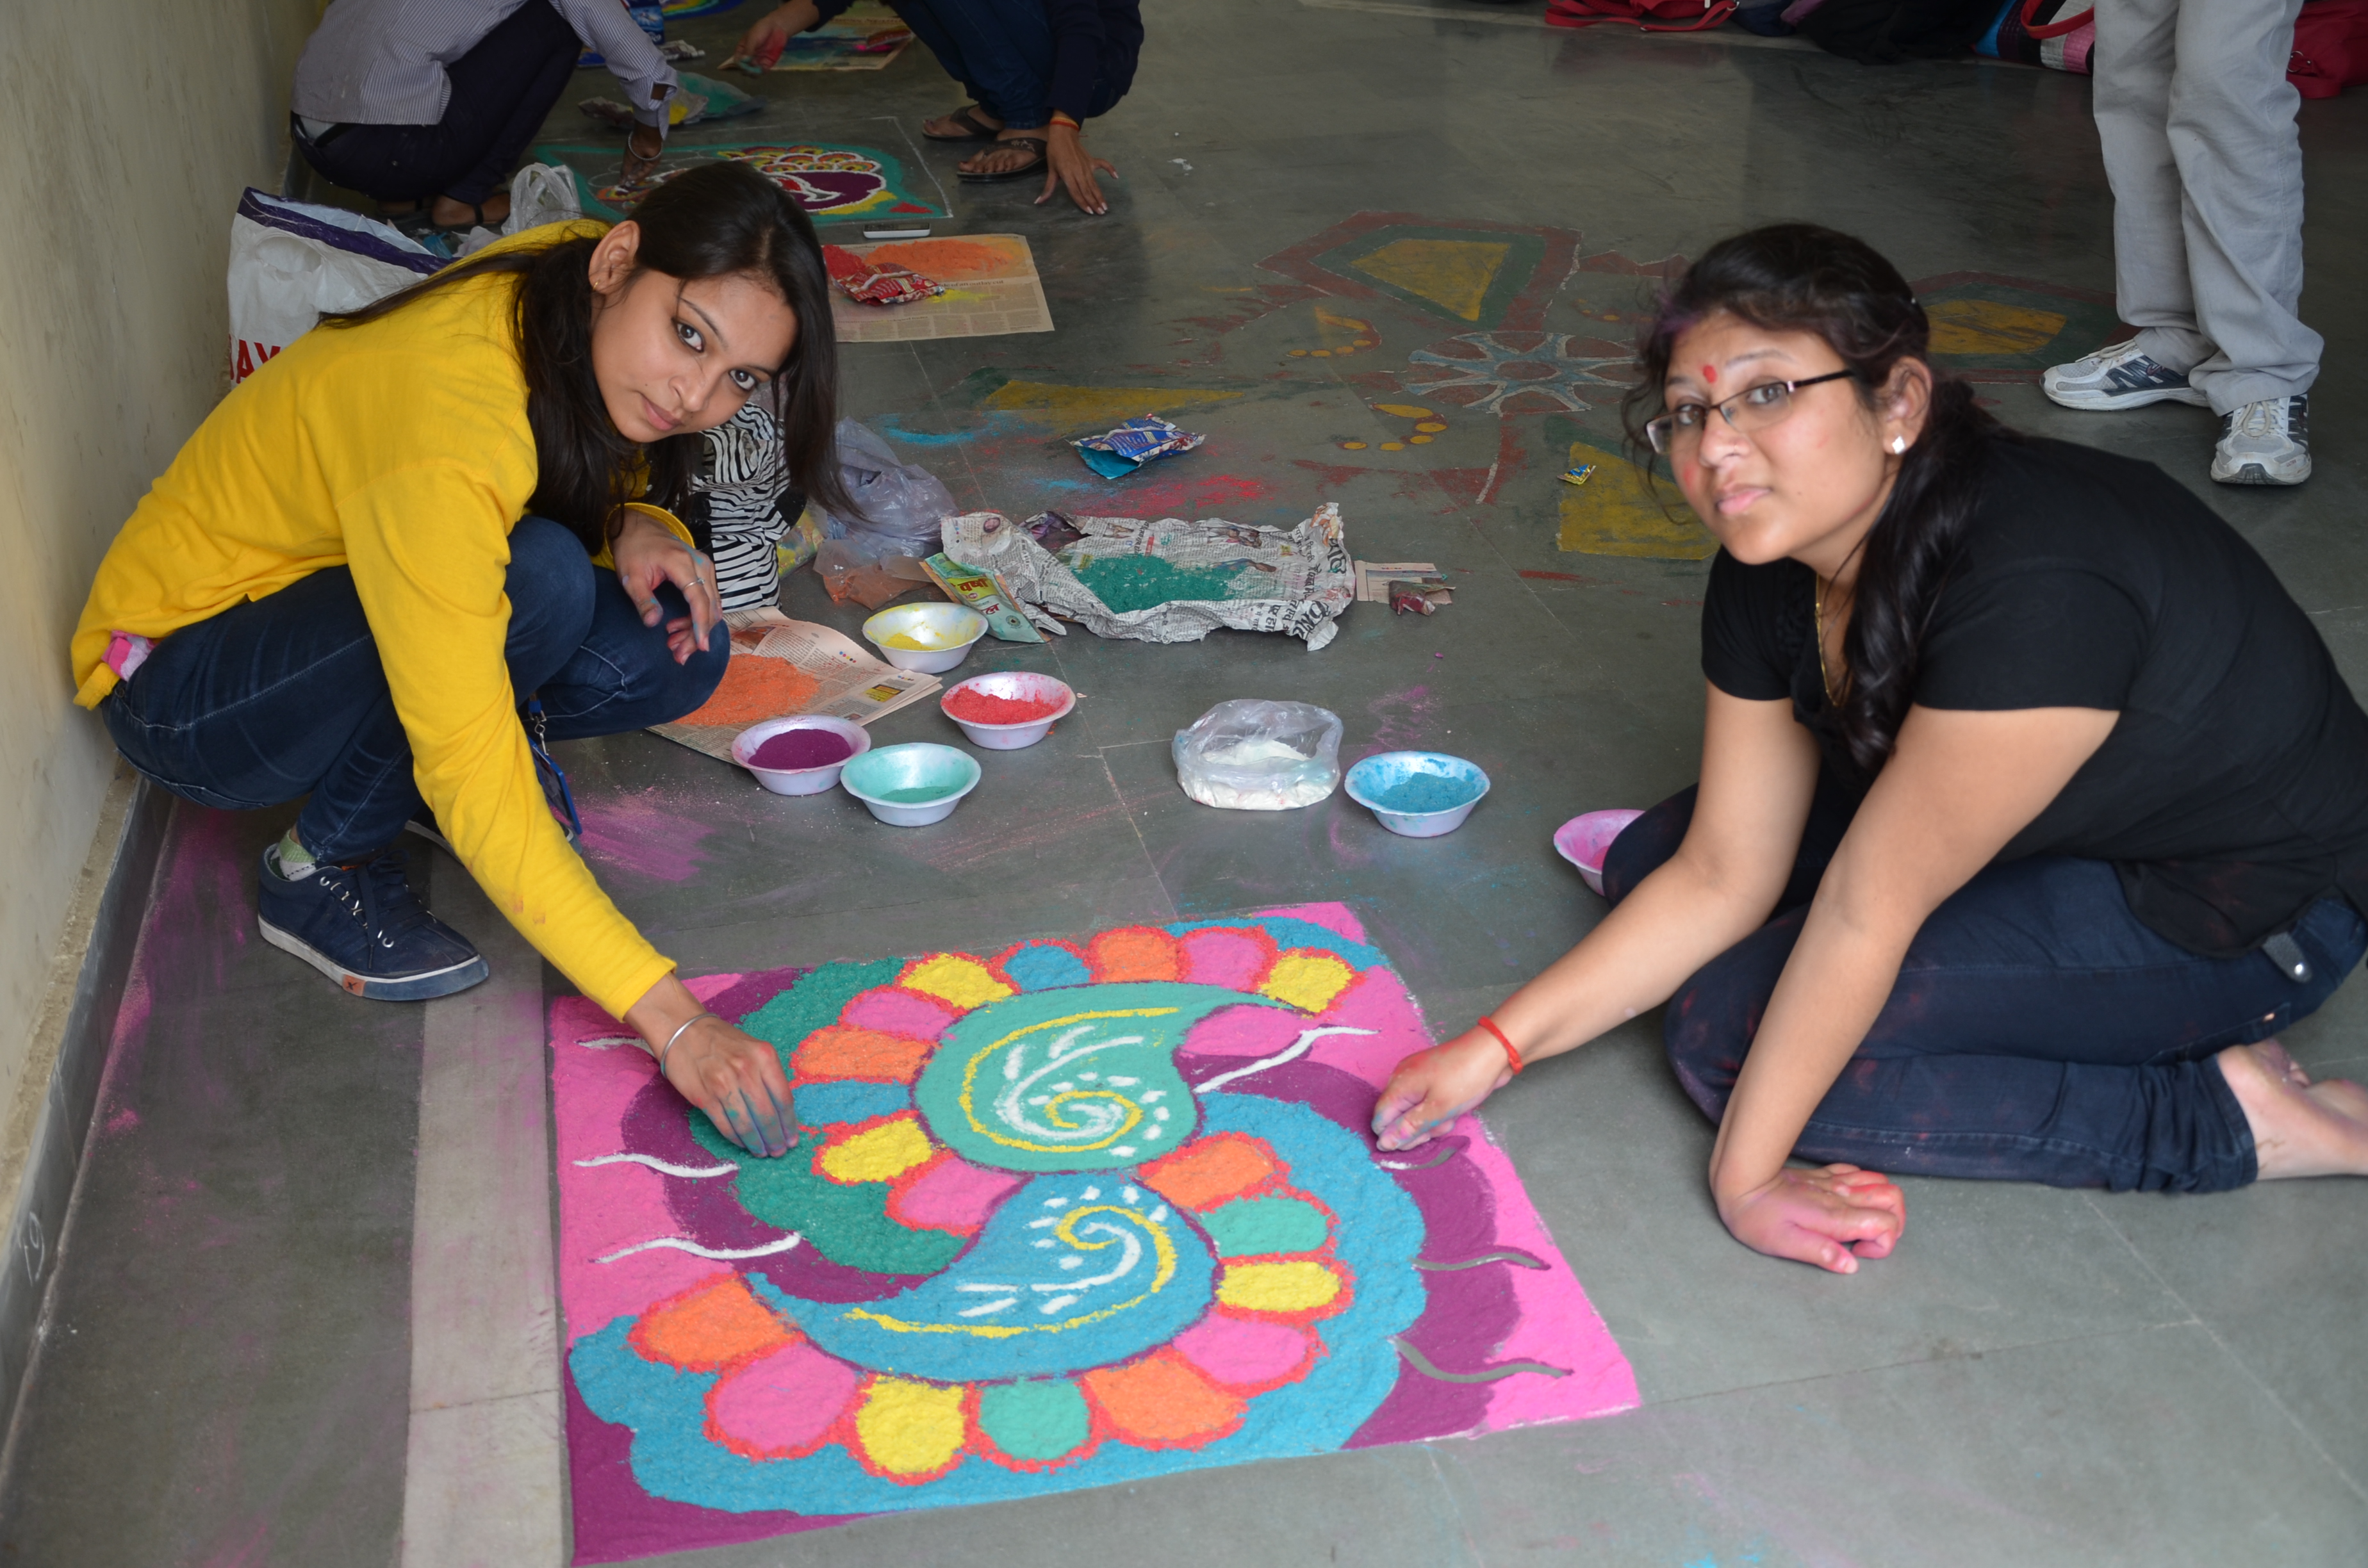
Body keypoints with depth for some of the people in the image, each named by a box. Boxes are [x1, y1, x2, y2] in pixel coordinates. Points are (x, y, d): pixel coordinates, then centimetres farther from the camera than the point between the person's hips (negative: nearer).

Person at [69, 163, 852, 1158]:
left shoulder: (585, 319, -13)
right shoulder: (446, 423, -37)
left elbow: (588, 482, 8)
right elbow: (473, 785, -38)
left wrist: (636, 526, -18)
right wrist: (671, 1021, -42)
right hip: (178, 685, -7)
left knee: (678, 651, -14)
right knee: (538, 582, -33)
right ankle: (326, 871, -12)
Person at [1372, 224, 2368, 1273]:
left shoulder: (2034, 590, -37)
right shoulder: (1770, 574, -11)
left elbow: (1866, 910, -30)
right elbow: (1721, 881, -5)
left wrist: (1746, 1170, -21)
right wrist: (1497, 1046, -11)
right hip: (2062, 834, 9)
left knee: (1730, 1034, -18)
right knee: (1652, 863, 7)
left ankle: (2221, 1113, -9)